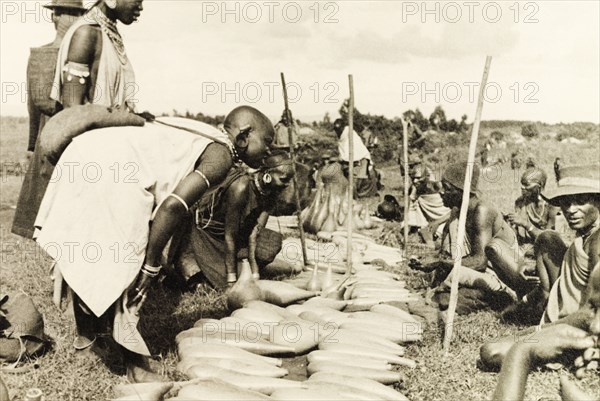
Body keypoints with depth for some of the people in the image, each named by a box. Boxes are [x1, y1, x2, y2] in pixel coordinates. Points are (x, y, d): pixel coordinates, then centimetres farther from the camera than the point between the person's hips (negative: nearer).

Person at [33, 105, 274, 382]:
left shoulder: (200, 139, 22)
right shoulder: (221, 155, -5)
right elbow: (173, 205, -19)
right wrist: (152, 264, -11)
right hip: (111, 172, -10)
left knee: (85, 258, 24)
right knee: (127, 271, -1)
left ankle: (85, 332, 43)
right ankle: (138, 368, 7)